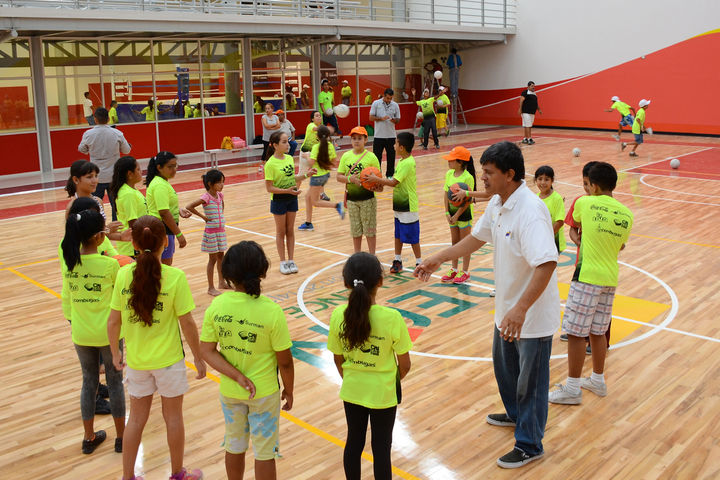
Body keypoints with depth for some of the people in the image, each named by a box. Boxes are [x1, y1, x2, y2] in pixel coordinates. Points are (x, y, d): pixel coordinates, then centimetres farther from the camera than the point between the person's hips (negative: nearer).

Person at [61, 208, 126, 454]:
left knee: (89, 382, 19)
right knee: (115, 382, 13)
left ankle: (89, 437, 30)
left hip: (81, 334, 4)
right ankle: (121, 436, 25)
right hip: (108, 333, -4)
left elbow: (66, 297, 5)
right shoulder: (110, 265, -20)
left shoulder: (67, 263, -6)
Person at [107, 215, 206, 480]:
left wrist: (115, 353, 12)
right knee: (173, 416, 16)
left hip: (135, 360, 3)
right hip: (169, 359, -2)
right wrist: (198, 358, -1)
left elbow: (113, 321, -5)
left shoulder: (123, 275, -11)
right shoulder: (175, 277, -19)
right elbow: (187, 323, -14)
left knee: (136, 418, 19)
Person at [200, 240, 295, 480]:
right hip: (264, 393, -3)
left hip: (229, 391, 3)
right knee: (264, 453, 15)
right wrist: (288, 390, 0)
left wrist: (237, 377, -15)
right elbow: (285, 362, -15)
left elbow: (207, 351, -13)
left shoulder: (217, 306, -14)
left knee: (234, 447, 24)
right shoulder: (272, 312, -24)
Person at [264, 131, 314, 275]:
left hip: (292, 199, 5)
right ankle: (283, 262, 18)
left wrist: (306, 175, 0)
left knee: (290, 231, 12)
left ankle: (291, 260, 21)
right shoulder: (270, 164, -17)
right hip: (278, 200, -5)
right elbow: (269, 188, -17)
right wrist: (287, 191, -26)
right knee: (281, 232, 6)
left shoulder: (289, 158, 2)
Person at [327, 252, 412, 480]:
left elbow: (338, 360, -2)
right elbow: (405, 365, -13)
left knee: (354, 441, 21)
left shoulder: (338, 316, -15)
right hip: (383, 393, -3)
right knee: (381, 447, 14)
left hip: (352, 391, 3)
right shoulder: (392, 318, -24)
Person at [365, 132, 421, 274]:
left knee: (412, 237, 1)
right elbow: (395, 180, 12)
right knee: (398, 235, 16)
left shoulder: (408, 163, -22)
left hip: (408, 207, -9)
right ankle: (397, 261, 27)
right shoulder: (402, 161, 8)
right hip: (399, 206, 9)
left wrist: (376, 179, -15)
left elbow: (394, 182, -23)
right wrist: (379, 182, 0)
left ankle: (419, 263, 13)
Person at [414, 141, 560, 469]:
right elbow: (477, 238, 16)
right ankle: (516, 414, 52)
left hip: (532, 316, -9)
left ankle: (529, 446, 24)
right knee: (504, 367, 27)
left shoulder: (530, 211, -29)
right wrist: (438, 260, 19)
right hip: (507, 310, 9)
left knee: (530, 381, 6)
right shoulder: (497, 204, 1)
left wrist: (521, 309, -43)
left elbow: (547, 264, -36)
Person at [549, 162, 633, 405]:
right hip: (610, 279, 6)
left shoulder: (585, 203, -8)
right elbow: (621, 246, 16)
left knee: (576, 333, 1)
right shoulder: (627, 215, 4)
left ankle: (572, 389, 7)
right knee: (597, 332, 18)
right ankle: (597, 381, 31)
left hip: (587, 277, -6)